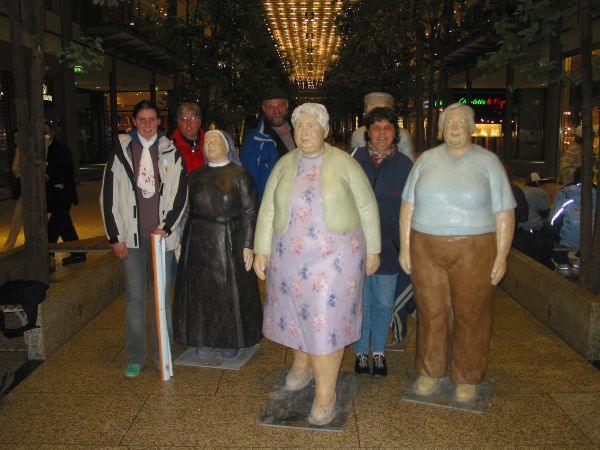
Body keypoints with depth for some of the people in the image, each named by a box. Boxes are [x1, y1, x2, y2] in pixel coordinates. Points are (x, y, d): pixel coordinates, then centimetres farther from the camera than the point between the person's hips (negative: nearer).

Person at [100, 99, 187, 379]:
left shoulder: (171, 152, 5)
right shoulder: (120, 152, 3)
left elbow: (180, 194, 3)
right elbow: (108, 196, 2)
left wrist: (166, 227, -8)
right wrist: (114, 237, -2)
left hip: (162, 235, 1)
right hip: (131, 236, 0)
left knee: (162, 295, 8)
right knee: (134, 297, 4)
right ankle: (135, 357, 14)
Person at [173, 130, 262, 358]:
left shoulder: (239, 176, -4)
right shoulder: (196, 176, 9)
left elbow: (250, 211, -7)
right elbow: (188, 210, 11)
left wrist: (248, 245, -13)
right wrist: (181, 242, 8)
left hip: (229, 242, -4)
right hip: (198, 242, 4)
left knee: (230, 291, 4)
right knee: (200, 291, 9)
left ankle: (232, 341, 20)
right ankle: (204, 338, 25)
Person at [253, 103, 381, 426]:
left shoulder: (344, 164, -3)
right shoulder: (284, 165, 6)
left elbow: (367, 208, 1)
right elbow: (267, 210, 7)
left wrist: (372, 250, 1)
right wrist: (261, 249, 2)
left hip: (335, 257, -3)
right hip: (290, 257, 4)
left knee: (326, 321, -2)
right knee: (295, 312, 15)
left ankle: (325, 395, 9)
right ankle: (301, 365, 42)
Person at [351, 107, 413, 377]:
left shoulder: (405, 165, 0)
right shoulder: (355, 160, -1)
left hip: (388, 246, 0)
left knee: (383, 303, 11)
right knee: (360, 302, 9)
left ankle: (378, 352, 30)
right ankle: (361, 352, 27)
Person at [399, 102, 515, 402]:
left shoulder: (488, 162, 1)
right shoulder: (427, 160, 8)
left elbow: (504, 213, -1)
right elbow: (408, 205, 9)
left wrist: (501, 256, -6)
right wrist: (405, 247, 4)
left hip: (473, 252, -2)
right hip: (426, 249, 2)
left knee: (471, 315, 6)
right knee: (431, 312, 9)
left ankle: (467, 378, 23)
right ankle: (431, 372, 26)